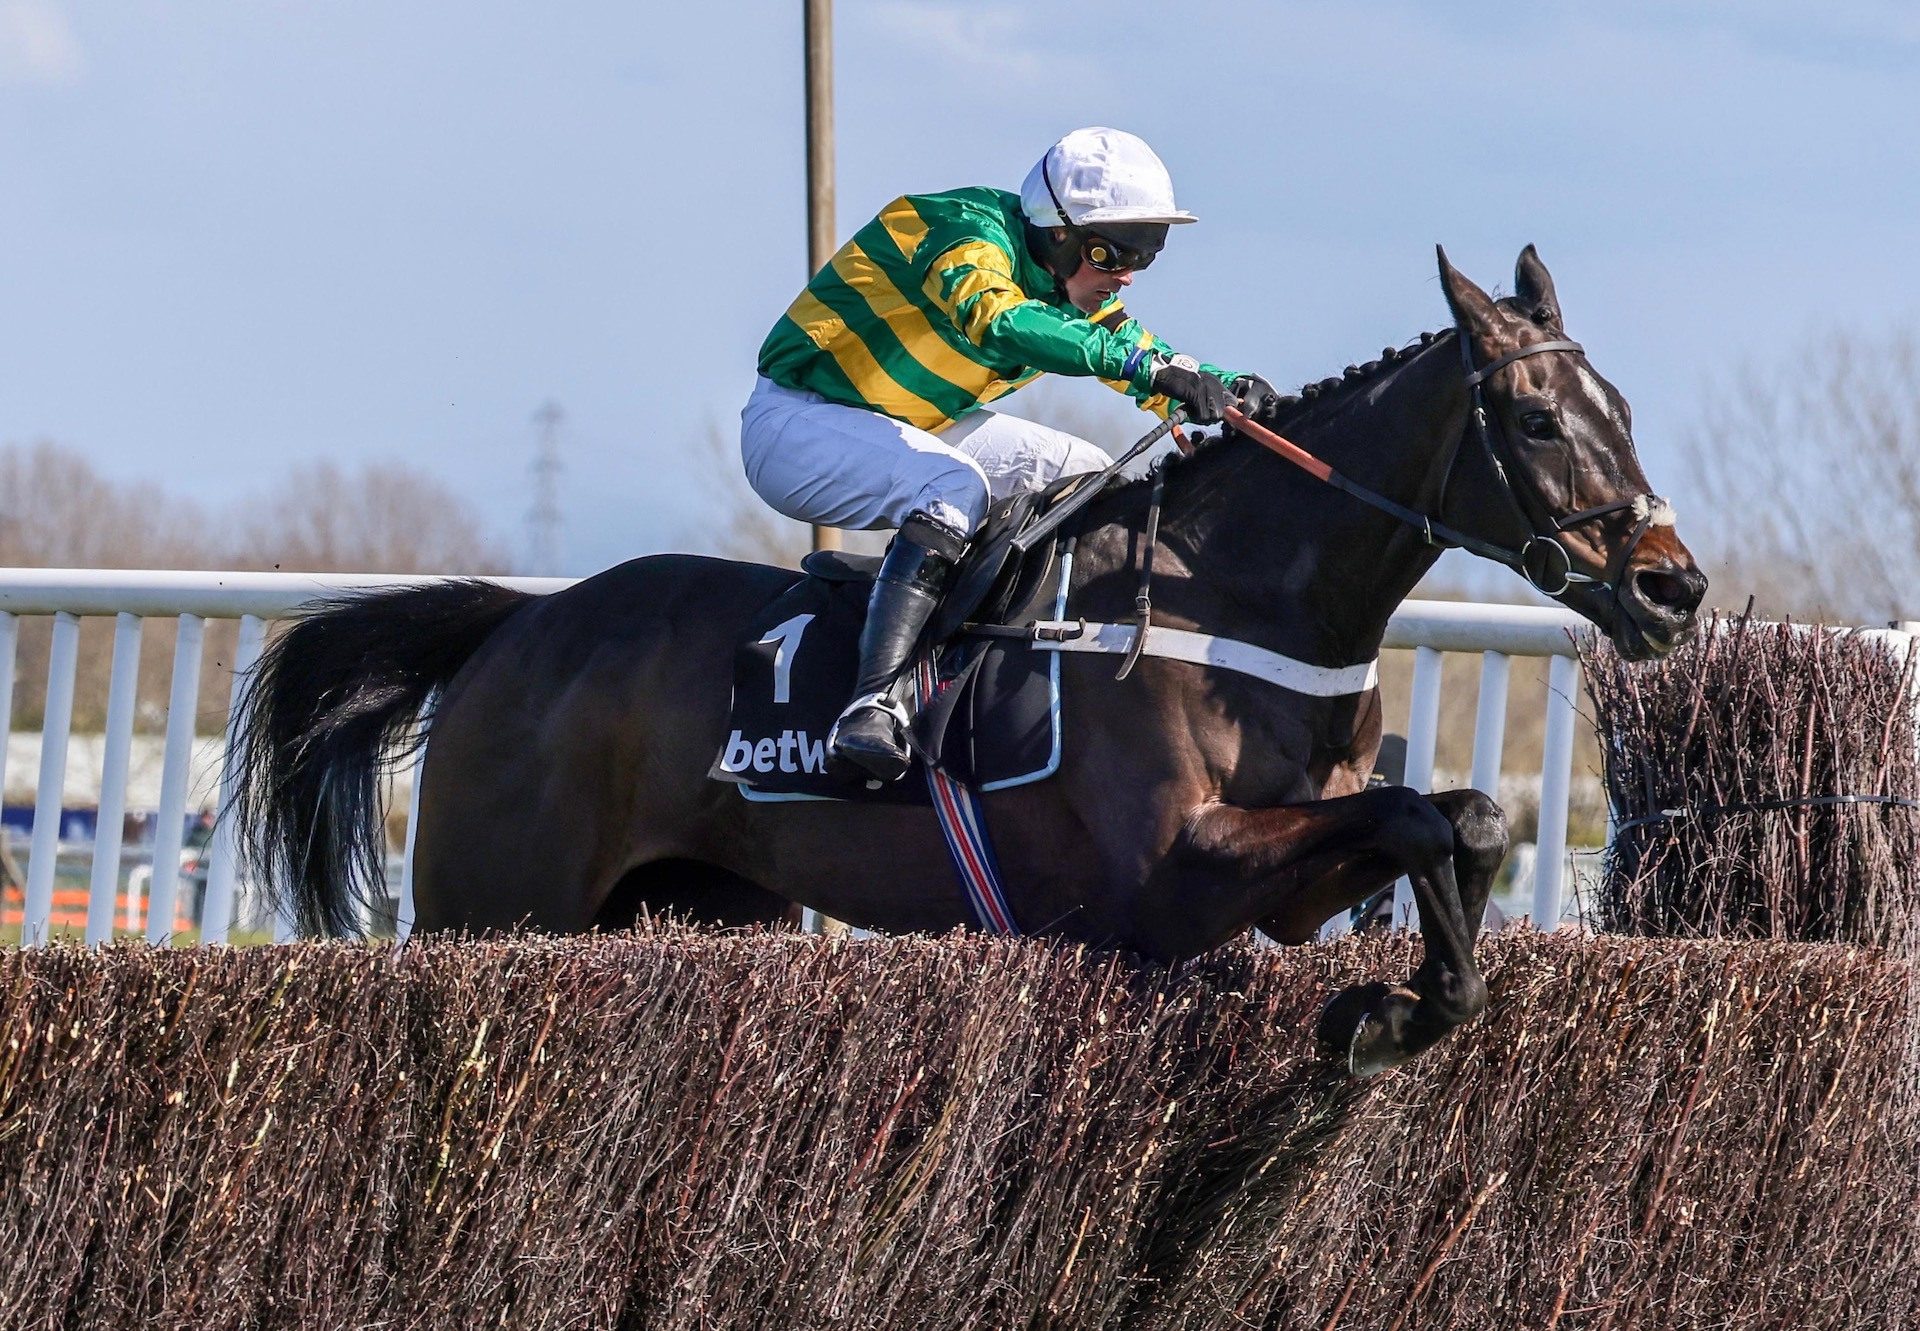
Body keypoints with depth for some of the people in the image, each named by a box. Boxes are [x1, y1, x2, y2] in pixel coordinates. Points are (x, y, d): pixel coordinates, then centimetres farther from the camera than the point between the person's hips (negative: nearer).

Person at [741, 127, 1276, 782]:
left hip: (911, 427, 10)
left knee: (1085, 476, 5)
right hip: (796, 424, -10)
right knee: (954, 487, -35)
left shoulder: (1077, 287, 3)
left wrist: (1227, 389, -14)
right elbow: (998, 322, -46)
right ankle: (872, 705, -44)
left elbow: (1156, 372, 9)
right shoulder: (970, 232, -26)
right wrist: (1140, 362, -54)